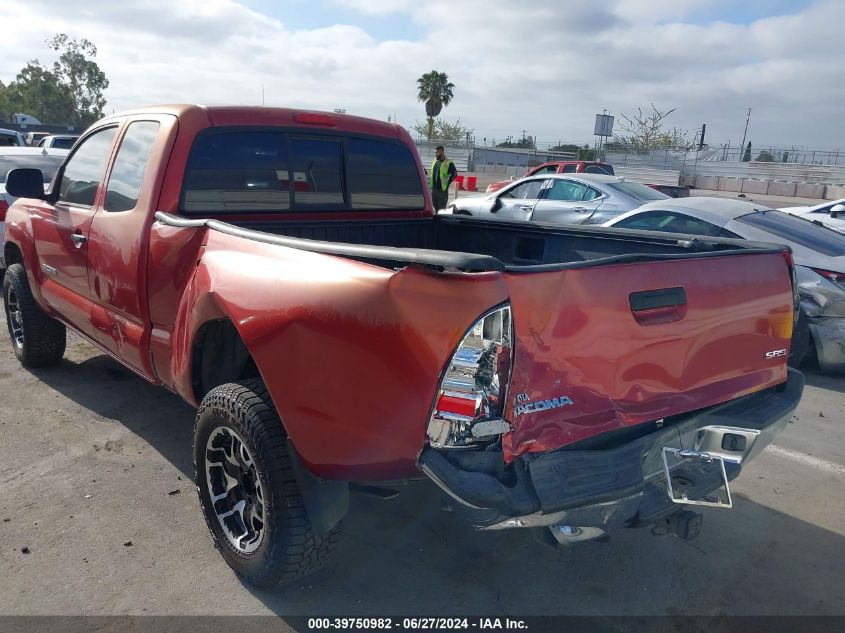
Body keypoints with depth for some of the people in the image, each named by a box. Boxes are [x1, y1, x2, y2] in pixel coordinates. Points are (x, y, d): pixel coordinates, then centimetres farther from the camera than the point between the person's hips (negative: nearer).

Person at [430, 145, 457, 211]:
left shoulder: (448, 163, -8)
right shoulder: (435, 161, 13)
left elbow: (454, 174, -9)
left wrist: (447, 183, -10)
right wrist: (431, 182, 14)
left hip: (443, 189, -7)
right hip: (434, 189, 7)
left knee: (442, 209, -4)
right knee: (435, 208, 12)